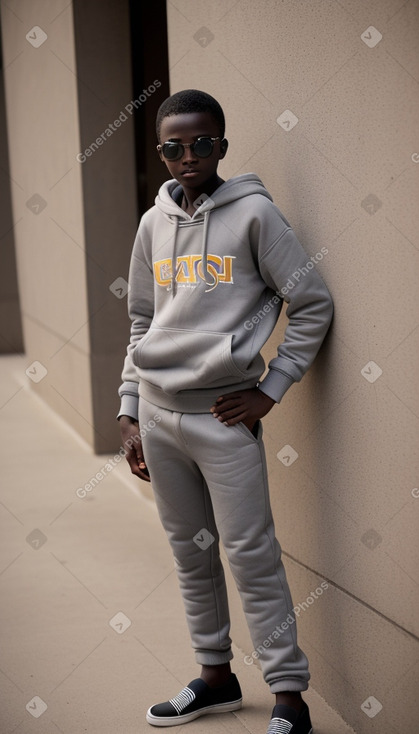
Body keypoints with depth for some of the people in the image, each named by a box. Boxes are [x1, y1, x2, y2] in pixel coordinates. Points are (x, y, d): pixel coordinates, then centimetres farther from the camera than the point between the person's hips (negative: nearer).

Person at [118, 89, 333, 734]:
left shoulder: (253, 213, -4)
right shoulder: (154, 224, 11)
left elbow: (313, 304, -3)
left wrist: (271, 390, -7)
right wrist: (130, 412, 12)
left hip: (224, 414, -5)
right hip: (158, 413, 5)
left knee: (251, 555, -4)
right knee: (190, 551, 14)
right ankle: (216, 675, 29)